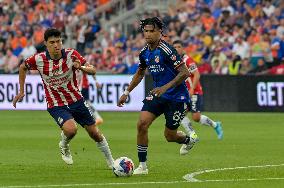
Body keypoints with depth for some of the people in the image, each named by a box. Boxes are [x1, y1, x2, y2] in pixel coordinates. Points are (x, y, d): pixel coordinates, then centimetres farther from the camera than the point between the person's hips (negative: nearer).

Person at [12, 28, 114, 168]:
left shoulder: (71, 55, -14)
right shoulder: (38, 59, -14)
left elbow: (93, 70, -13)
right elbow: (23, 67, 7)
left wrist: (81, 67, -35)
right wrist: (21, 91, 8)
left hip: (76, 100, 2)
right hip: (56, 105, -2)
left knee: (94, 133, 8)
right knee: (71, 129, -29)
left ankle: (111, 161, 32)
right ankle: (64, 146, 7)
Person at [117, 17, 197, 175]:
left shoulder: (167, 51, -20)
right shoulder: (144, 53, 3)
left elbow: (185, 72, -23)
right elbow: (140, 73, 22)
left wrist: (165, 87, -28)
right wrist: (127, 92, 18)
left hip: (176, 96, -6)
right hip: (158, 94, 6)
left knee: (170, 136, 2)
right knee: (142, 124, -13)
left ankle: (188, 140, 39)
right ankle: (142, 166, -5)